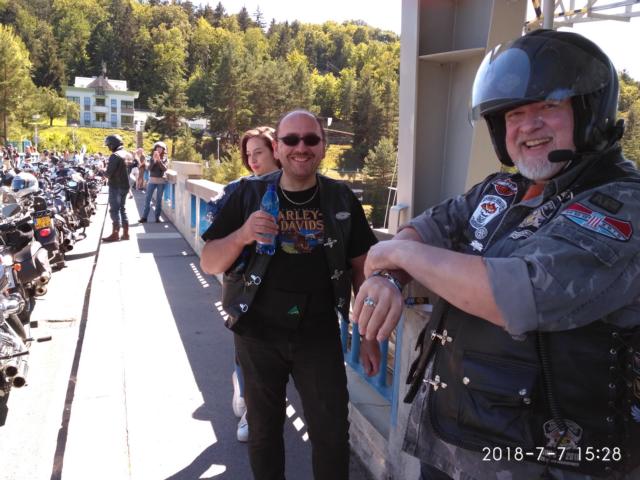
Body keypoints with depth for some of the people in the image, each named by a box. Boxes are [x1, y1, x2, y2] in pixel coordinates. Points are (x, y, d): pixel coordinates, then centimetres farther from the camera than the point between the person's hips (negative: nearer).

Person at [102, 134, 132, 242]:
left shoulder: (115, 156, -17)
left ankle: (115, 234, 0)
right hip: (125, 185, 8)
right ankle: (125, 233, 16)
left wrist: (103, 172, 0)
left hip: (116, 186, -8)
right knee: (122, 208, 15)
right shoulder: (128, 155, 9)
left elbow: (108, 173, -19)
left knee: (114, 209, -2)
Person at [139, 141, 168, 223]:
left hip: (161, 181, -1)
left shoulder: (164, 158, 1)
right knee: (147, 199, 1)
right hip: (152, 180, 1)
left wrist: (159, 160, -23)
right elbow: (149, 168, -7)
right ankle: (144, 217, 6)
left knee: (158, 199, 3)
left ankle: (157, 217, 9)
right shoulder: (152, 157, 4)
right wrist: (154, 160, -19)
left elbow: (165, 169, -13)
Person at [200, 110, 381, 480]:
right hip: (258, 333, 0)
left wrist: (370, 335, 3)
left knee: (333, 433, 7)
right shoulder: (249, 194, -6)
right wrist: (242, 236, -25)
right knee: (264, 430, 17)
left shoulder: (341, 199, -3)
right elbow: (209, 264, -5)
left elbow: (362, 268, 3)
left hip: (320, 334, 0)